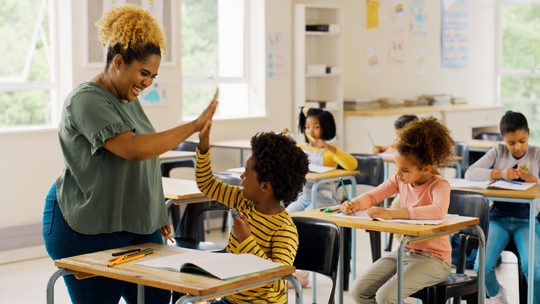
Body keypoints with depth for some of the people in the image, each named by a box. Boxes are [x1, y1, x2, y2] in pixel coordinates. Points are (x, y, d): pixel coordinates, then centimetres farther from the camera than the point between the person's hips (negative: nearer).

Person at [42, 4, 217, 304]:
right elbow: (135, 149, -30)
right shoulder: (86, 100, -17)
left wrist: (157, 215, 22)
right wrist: (194, 125, -25)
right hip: (88, 232, -8)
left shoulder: (129, 99, 12)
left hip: (136, 226, 8)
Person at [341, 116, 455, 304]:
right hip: (405, 251, 7)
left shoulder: (439, 186, -18)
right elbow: (373, 196, 10)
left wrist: (391, 213, -45)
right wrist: (354, 204, -16)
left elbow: (438, 211, -39)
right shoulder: (400, 180, 2)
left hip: (434, 258, -7)